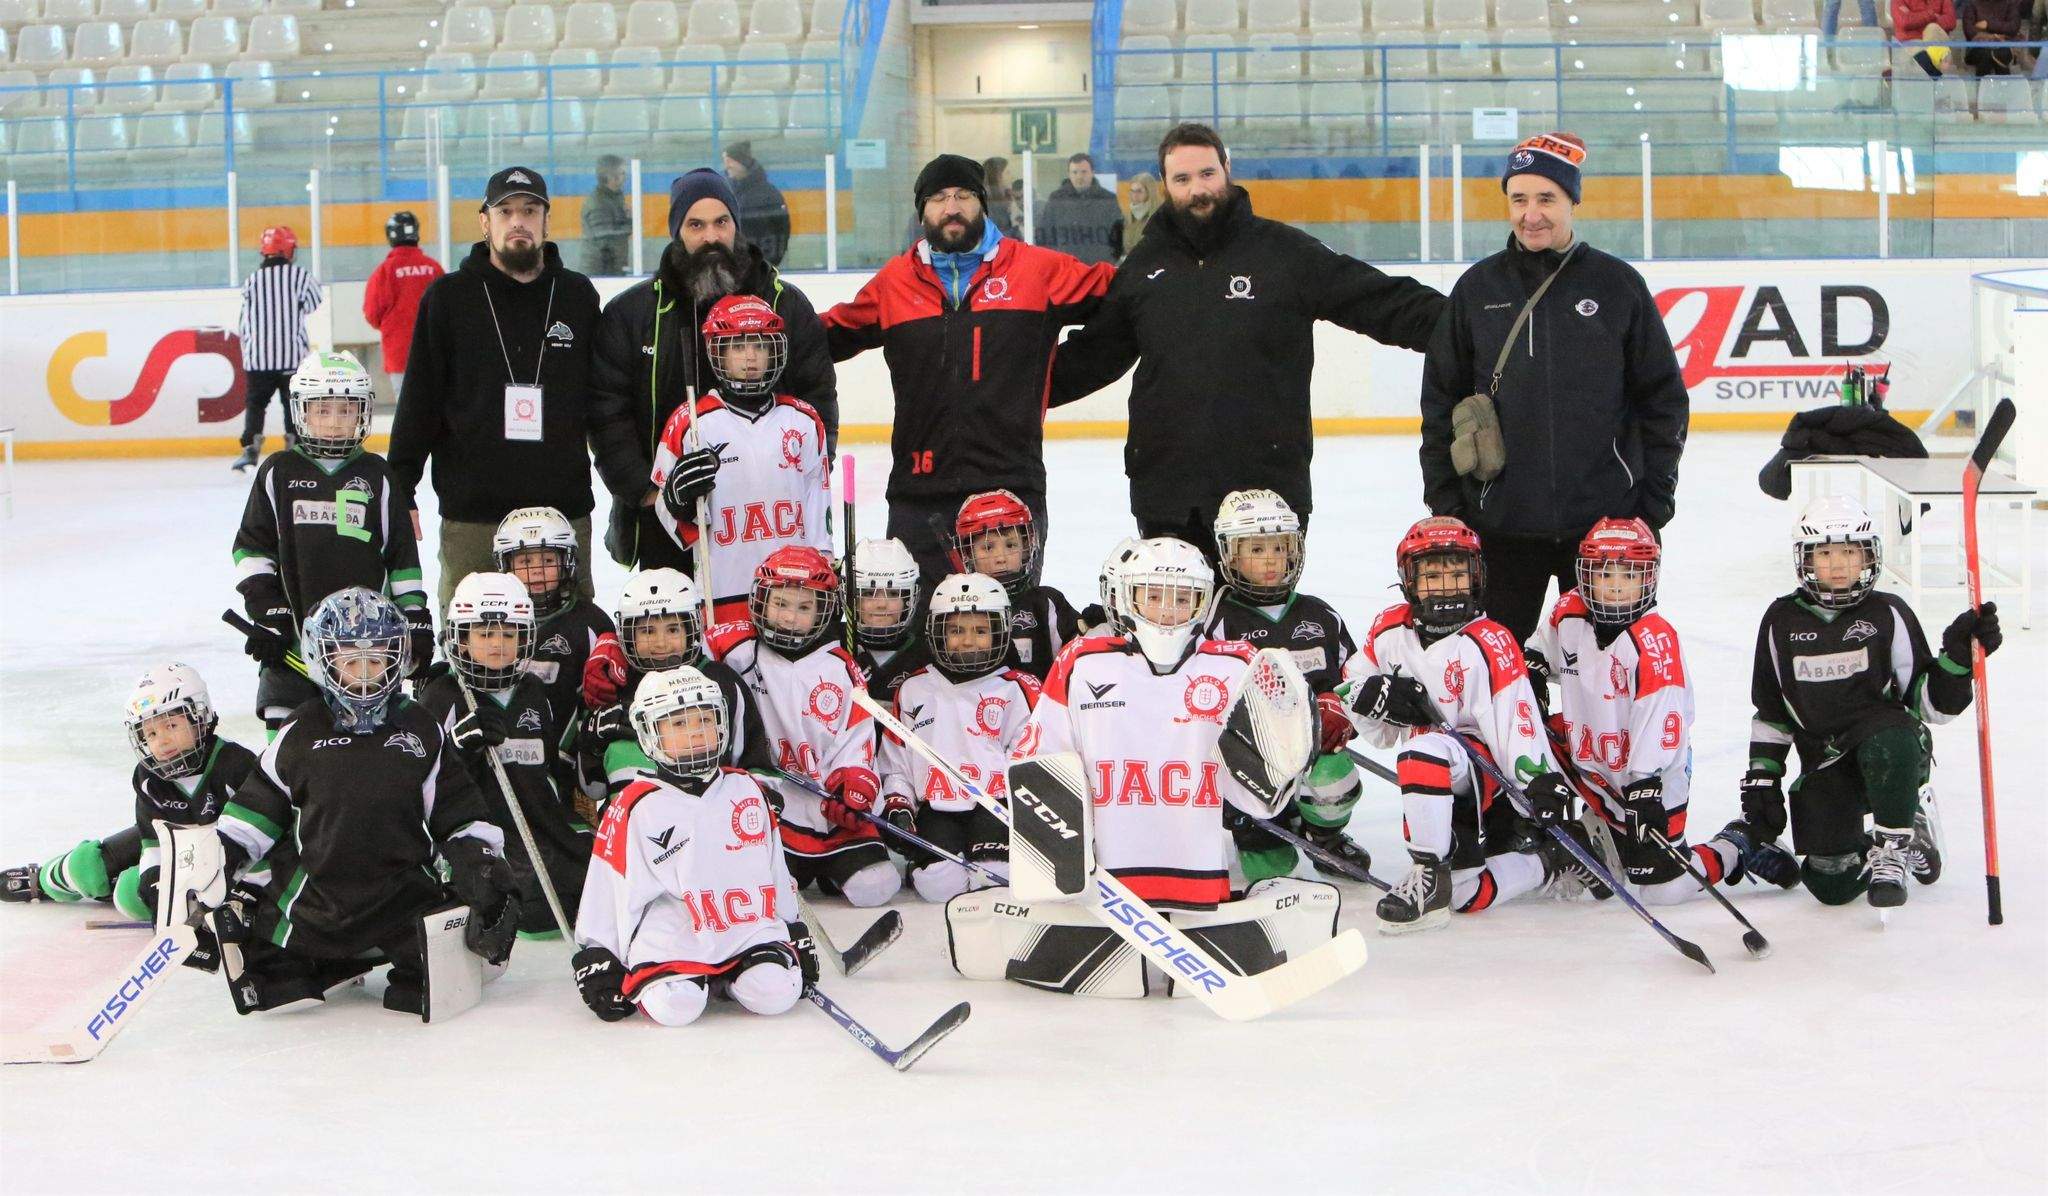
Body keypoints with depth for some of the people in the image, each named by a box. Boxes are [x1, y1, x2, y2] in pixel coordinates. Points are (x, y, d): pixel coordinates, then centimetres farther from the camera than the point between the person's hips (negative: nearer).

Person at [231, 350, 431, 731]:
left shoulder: (376, 475, 7)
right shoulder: (279, 472, 5)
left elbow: (402, 556, 9)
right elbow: (251, 547, 6)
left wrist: (416, 620, 4)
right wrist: (265, 612, -3)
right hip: (293, 633, 0)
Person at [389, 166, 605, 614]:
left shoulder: (578, 296, 9)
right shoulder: (449, 297, 4)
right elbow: (419, 401, 4)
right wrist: (399, 490, 0)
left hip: (564, 511, 2)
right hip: (471, 518, -2)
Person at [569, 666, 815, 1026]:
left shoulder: (747, 790, 12)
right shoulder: (637, 807, -1)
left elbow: (774, 868, 21)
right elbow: (609, 887, 2)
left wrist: (795, 932, 22)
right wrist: (599, 958, 0)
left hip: (749, 929, 3)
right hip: (671, 940, -3)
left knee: (776, 993, -24)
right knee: (674, 1007, -29)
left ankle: (729, 980, 9)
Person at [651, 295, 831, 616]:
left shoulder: (803, 421, 9)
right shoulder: (690, 424, -1)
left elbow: (819, 506, 12)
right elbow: (668, 515, 3)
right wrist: (680, 498, -19)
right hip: (724, 593, -3)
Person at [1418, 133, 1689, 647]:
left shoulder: (1618, 285, 2)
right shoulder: (1478, 288, 6)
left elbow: (1665, 398, 6)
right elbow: (1441, 401, 10)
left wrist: (1655, 495, 1)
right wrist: (1444, 499, 4)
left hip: (1604, 520, -1)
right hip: (1499, 522, 1)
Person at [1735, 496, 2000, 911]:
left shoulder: (1888, 615, -2)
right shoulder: (1782, 621, 5)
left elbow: (1932, 703, -1)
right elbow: (1770, 710, 14)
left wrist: (1959, 655, -17)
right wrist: (1761, 778, 8)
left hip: (1887, 736, -3)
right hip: (1824, 765, 3)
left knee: (1886, 747, -41)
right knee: (1831, 886, -8)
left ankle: (1892, 850, -14)